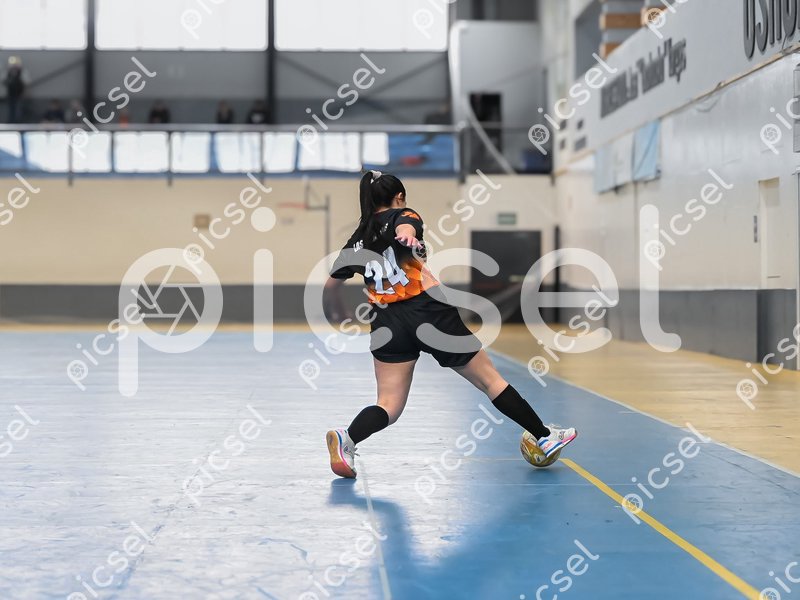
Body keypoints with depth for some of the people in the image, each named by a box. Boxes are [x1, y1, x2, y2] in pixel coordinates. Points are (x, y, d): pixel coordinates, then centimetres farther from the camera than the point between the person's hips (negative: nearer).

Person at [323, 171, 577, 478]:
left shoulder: (357, 239, 16)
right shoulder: (402, 215, 4)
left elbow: (330, 288, 21)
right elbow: (404, 225, -22)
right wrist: (407, 235, -45)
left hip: (388, 323, 4)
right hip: (429, 311, -3)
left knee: (389, 406, 3)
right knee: (490, 380, 8)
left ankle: (346, 439, -25)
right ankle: (545, 436, 17)